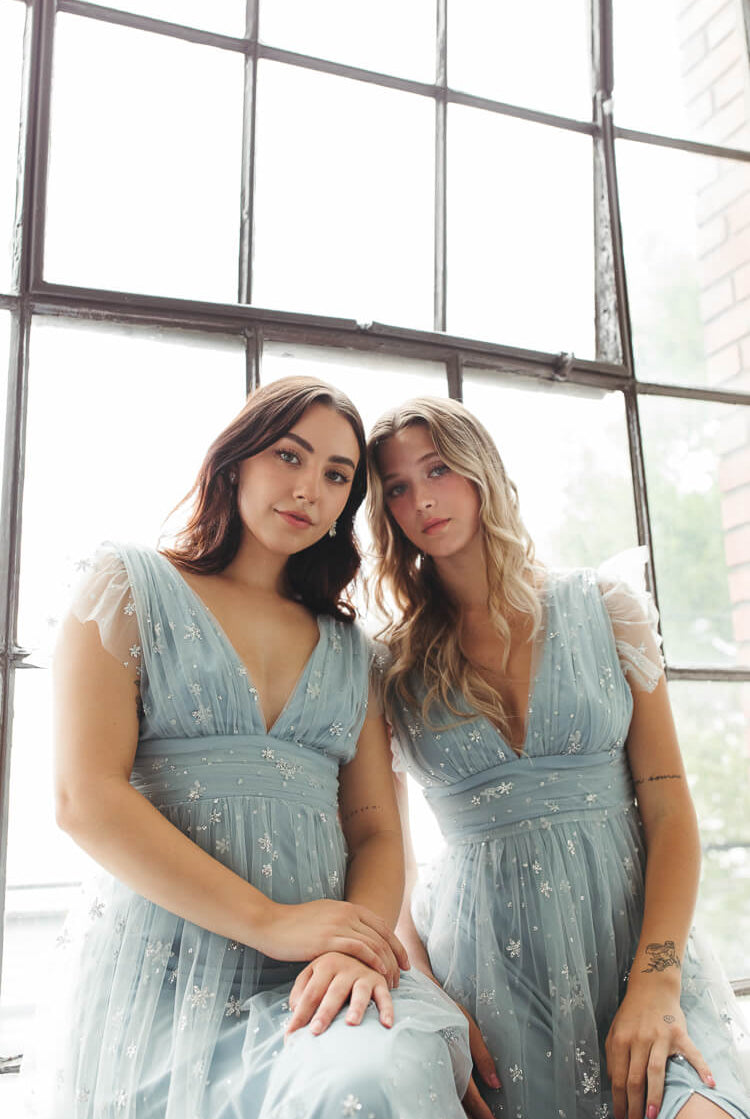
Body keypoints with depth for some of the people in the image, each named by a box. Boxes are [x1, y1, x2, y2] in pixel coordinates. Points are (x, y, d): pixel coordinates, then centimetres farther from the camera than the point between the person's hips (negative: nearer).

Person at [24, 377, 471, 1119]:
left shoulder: (348, 649, 16)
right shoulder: (133, 586, 4)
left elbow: (376, 828, 10)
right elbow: (85, 798, -8)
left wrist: (361, 946, -14)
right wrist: (270, 922, -14)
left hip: (308, 976, 3)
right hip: (160, 967, -2)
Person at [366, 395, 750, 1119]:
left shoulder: (600, 607, 3)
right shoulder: (391, 666, 3)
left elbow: (669, 807, 0)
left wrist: (656, 981, -12)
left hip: (630, 930, 1)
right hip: (484, 963, 0)